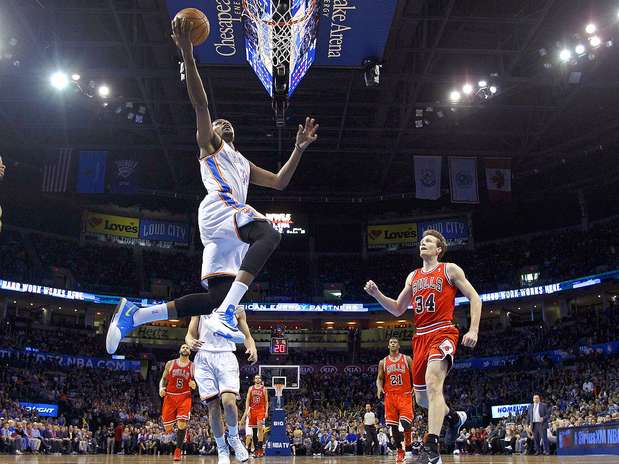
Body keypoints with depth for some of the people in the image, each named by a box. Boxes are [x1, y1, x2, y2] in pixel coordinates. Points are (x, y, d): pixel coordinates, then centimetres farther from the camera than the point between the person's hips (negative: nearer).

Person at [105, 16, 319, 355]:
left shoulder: (244, 164, 39)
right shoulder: (208, 145, 20)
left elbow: (280, 182, 32)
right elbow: (200, 103, 4)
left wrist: (299, 148, 24)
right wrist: (187, 53, -7)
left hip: (232, 222, 8)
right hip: (219, 208, -7)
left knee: (217, 299, -3)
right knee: (269, 234, -36)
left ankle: (133, 315, 2)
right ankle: (225, 312, -47)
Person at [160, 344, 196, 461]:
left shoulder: (193, 366, 4)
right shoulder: (170, 363, 6)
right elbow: (163, 379, 11)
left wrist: (194, 385, -15)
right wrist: (161, 388, -9)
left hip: (184, 397, -1)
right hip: (170, 397, 1)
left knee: (182, 424, -17)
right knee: (168, 428, -2)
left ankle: (178, 450, 1)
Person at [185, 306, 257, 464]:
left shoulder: (237, 309, 13)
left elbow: (247, 335, 14)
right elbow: (190, 334, 11)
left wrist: (252, 349, -8)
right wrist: (191, 342, -14)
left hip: (226, 356, -1)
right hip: (204, 357, 1)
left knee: (228, 401, -20)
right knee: (213, 405, -2)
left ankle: (234, 437, 7)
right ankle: (222, 449, 14)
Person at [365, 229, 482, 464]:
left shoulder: (450, 269, 3)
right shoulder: (413, 276, 18)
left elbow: (474, 298, 1)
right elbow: (398, 310, 18)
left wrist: (473, 330, -11)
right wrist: (377, 294, 2)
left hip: (443, 333, -6)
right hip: (420, 337, 7)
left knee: (432, 381, -29)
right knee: (421, 397, 11)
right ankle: (455, 417, 41)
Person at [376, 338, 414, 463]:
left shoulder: (407, 359, 4)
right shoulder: (383, 362, 10)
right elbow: (379, 378, 12)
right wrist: (379, 387, -9)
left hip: (405, 395, -2)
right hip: (390, 396, 2)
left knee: (405, 423, -16)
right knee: (393, 425, 1)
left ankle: (409, 447, 7)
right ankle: (399, 451, 13)